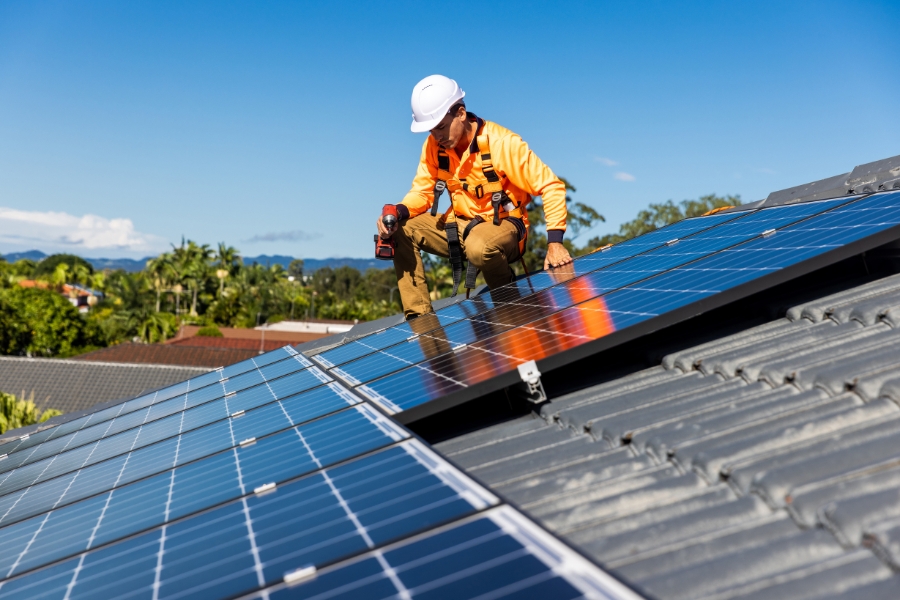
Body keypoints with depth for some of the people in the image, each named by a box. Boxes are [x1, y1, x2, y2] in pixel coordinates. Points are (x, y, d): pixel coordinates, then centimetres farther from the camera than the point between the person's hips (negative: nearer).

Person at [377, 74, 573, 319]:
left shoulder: (501, 143, -21)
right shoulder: (434, 146, -5)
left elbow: (551, 186, -19)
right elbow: (422, 192, 1)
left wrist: (554, 242, -29)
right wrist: (398, 213, -23)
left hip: (503, 227, -6)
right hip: (460, 226, 6)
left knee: (479, 247, -40)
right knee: (400, 229, -13)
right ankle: (419, 315, -11)